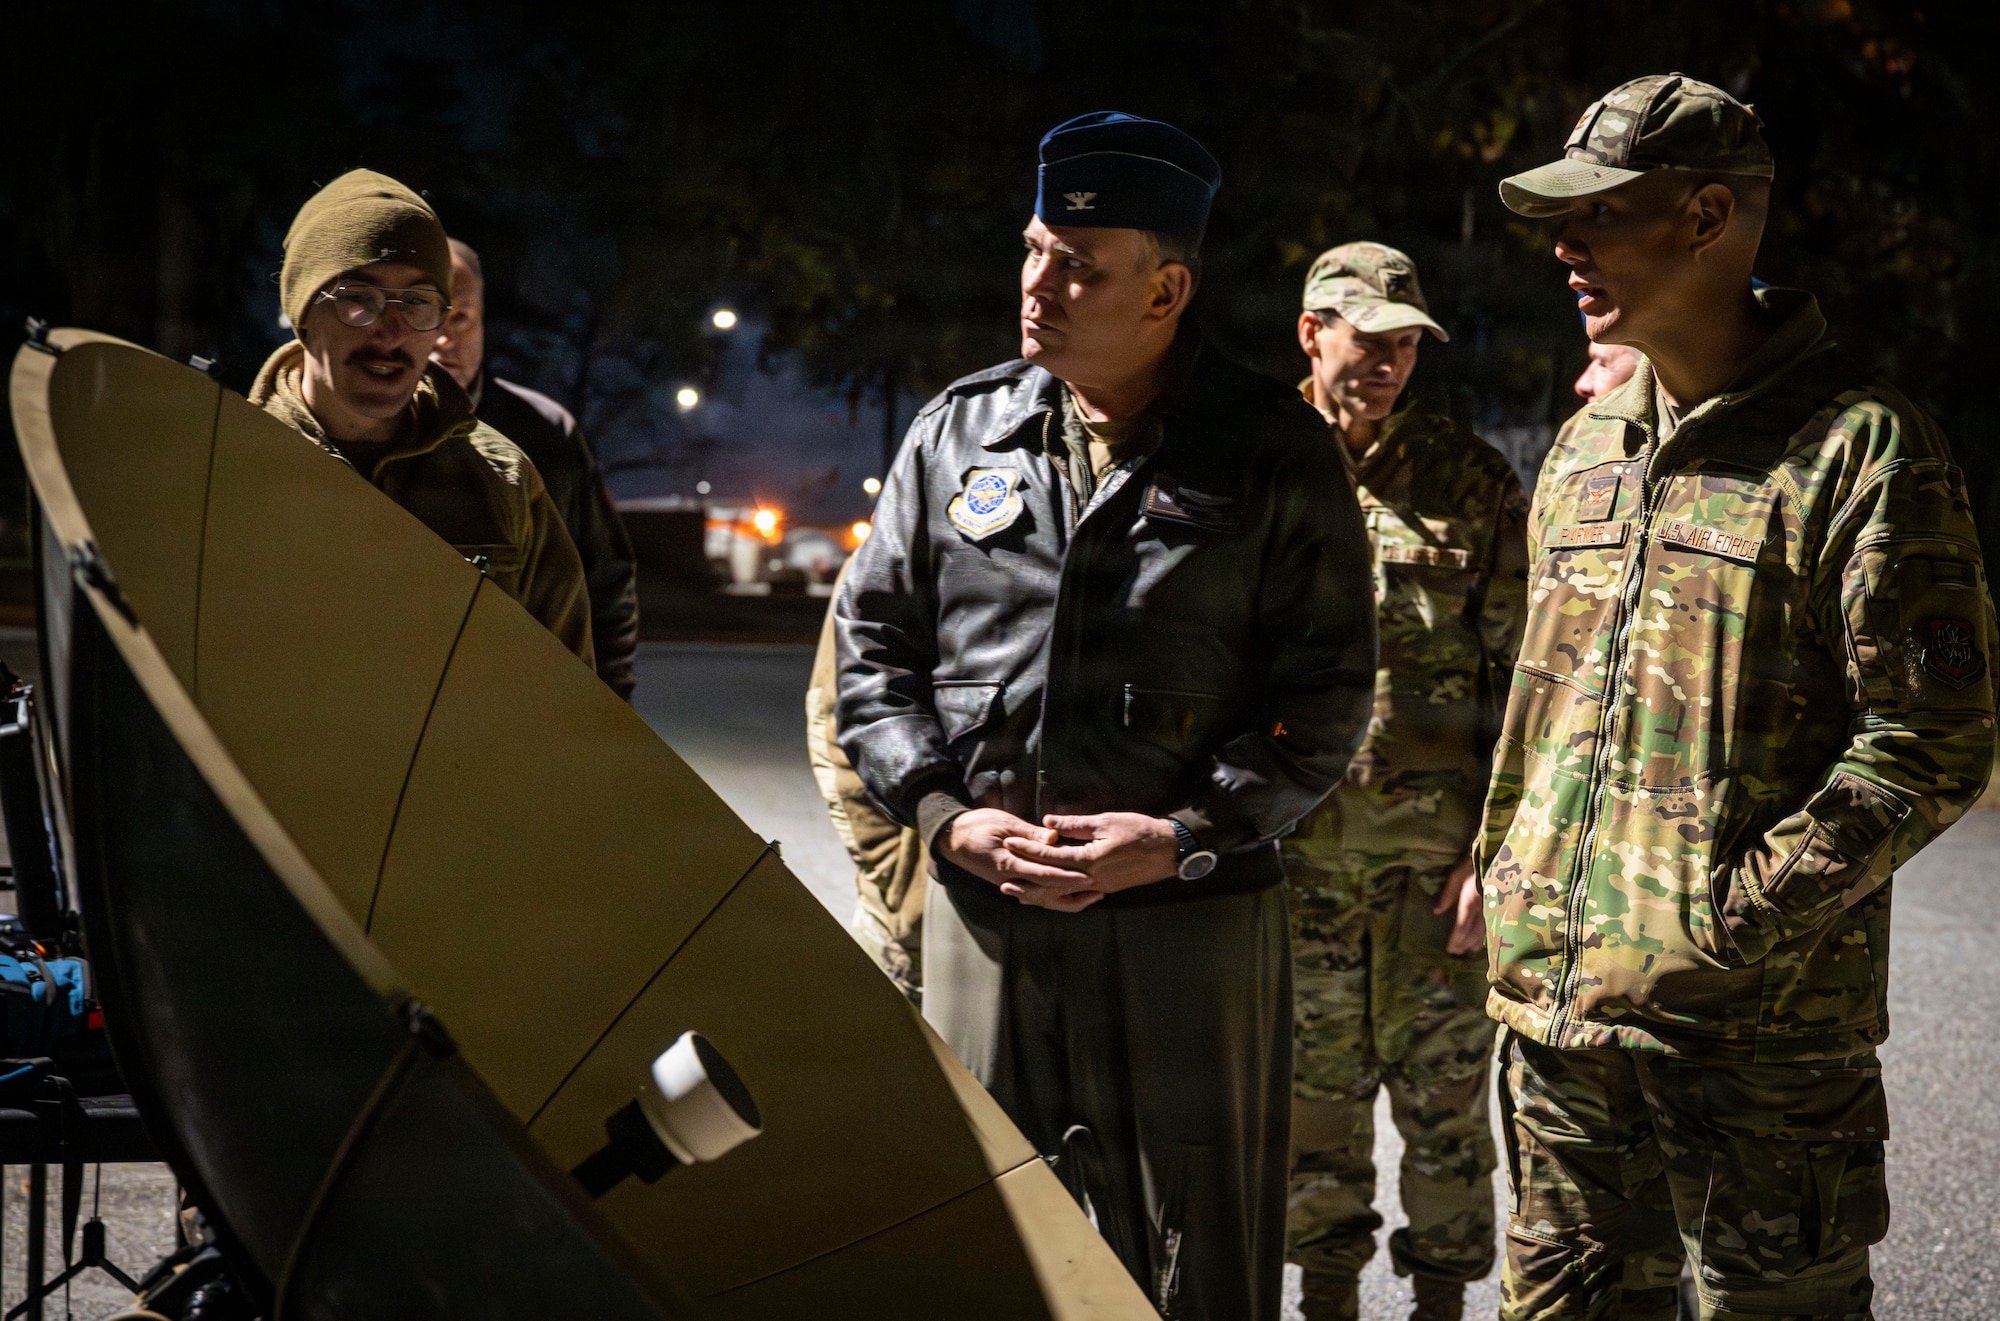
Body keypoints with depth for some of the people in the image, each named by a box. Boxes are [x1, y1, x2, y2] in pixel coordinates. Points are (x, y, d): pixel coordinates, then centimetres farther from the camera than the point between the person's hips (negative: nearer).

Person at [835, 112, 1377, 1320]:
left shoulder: (1276, 453, -3)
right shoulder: (957, 434, 7)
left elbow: (1327, 688, -4)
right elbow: (873, 645, 10)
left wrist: (1183, 838, -14)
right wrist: (945, 813, -5)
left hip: (1192, 921, -3)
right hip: (982, 909, 3)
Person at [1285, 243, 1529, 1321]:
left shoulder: (1473, 483, 1)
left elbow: (1522, 678, 0)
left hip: (1432, 856, -1)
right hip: (1291, 855, 2)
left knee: (1442, 1093, 6)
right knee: (1316, 1091, 11)